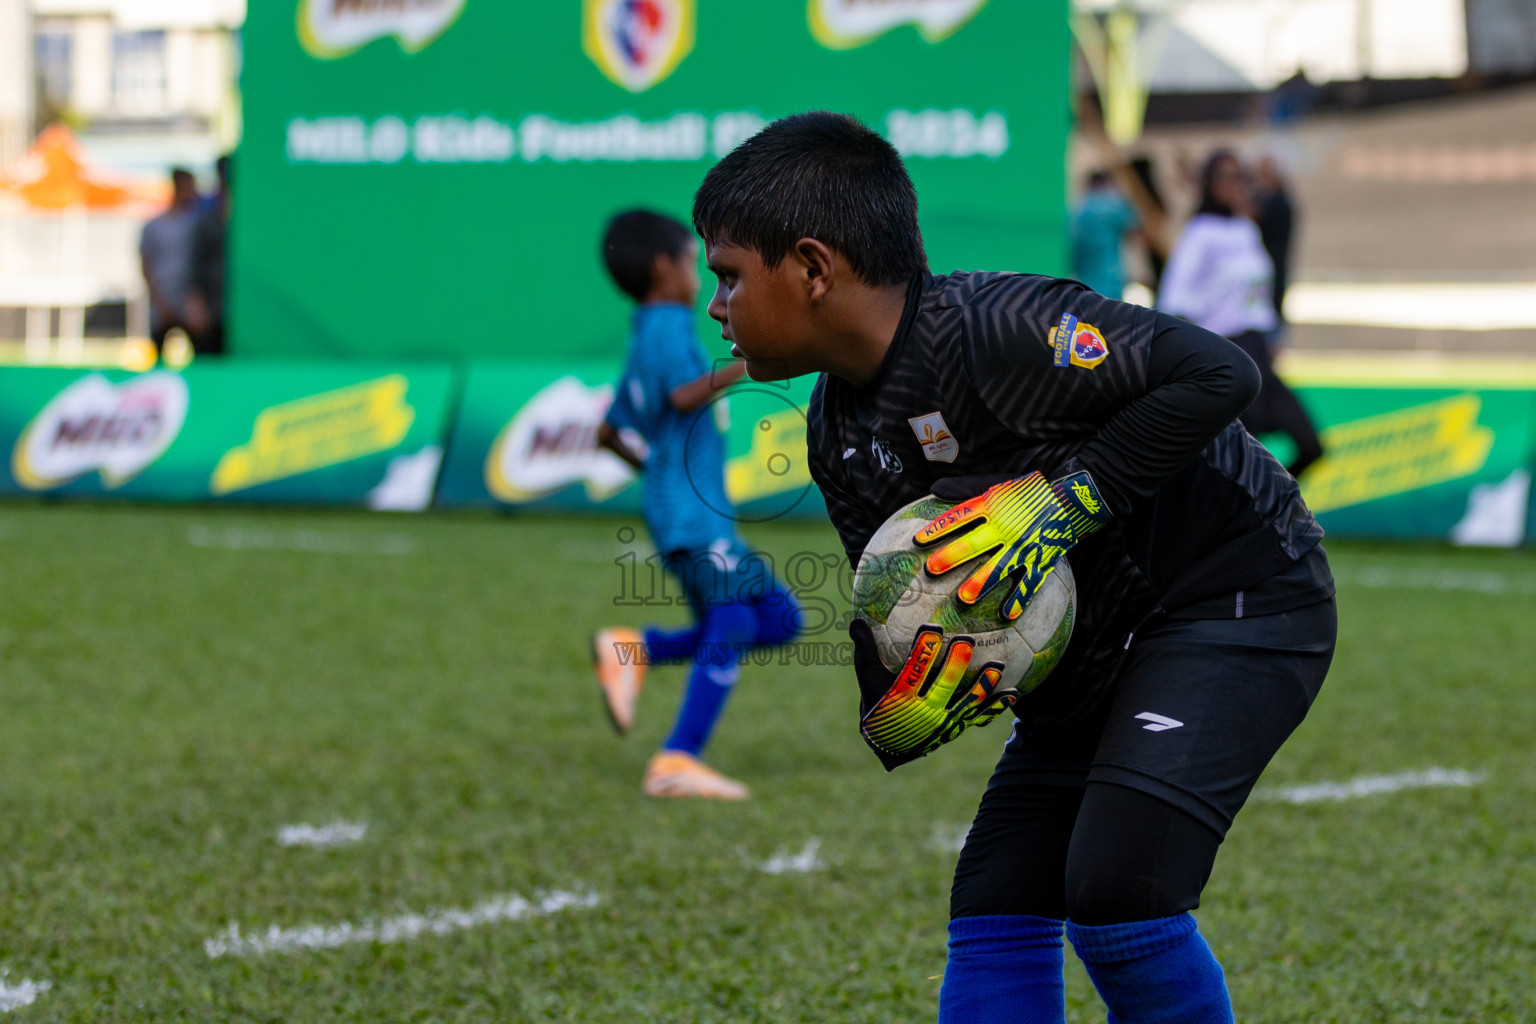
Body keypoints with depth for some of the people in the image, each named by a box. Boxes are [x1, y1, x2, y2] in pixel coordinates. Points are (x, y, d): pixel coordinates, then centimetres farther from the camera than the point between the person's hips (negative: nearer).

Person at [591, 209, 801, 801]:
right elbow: (683, 396, -23)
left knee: (781, 621, 8)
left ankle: (634, 651, 3)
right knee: (732, 620, -18)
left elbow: (609, 433, 28)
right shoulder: (667, 326, -6)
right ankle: (678, 762, -25)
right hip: (690, 511, -10)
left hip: (701, 513, 10)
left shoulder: (642, 345, 23)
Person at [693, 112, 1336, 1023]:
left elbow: (1218, 373, -30)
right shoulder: (838, 431, 2)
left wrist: (1067, 498, -29)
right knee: (995, 912, 5)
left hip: (1238, 600, -9)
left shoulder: (993, 330, -27)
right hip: (1091, 650, 9)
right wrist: (895, 714, -15)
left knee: (1116, 893, -22)